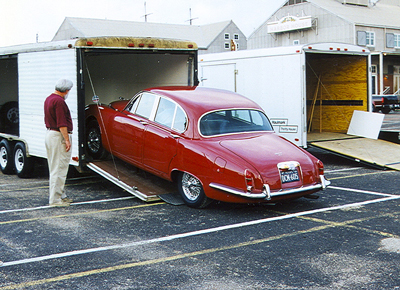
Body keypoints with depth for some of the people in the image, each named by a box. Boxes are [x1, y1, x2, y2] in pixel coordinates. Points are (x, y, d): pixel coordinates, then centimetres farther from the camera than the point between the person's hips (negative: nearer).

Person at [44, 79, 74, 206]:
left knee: (54, 168, 15)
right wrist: (67, 140, -19)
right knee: (59, 169, -5)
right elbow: (62, 123, -22)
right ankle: (55, 199, -2)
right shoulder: (59, 101, -18)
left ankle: (61, 195, 25)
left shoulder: (48, 99, 12)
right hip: (59, 136, -10)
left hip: (49, 133, 11)